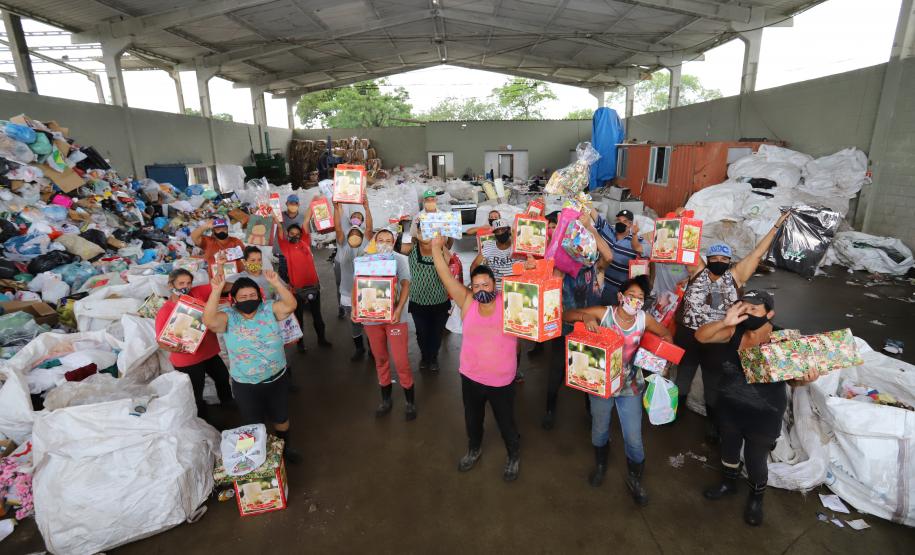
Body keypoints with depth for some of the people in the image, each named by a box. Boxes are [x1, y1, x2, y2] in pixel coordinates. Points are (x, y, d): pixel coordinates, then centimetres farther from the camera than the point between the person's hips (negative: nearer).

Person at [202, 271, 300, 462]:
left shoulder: (269, 309, -8)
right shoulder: (228, 317, -12)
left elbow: (290, 305, -23)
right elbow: (209, 320, -32)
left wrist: (276, 283, -34)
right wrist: (216, 290, -39)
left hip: (277, 378, 2)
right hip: (246, 385, -1)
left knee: (281, 418, 22)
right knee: (254, 424, 19)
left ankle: (284, 448, 49)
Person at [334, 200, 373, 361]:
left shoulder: (366, 246, -3)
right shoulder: (343, 247, 1)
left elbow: (369, 228, -15)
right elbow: (338, 229, -10)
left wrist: (366, 207, -23)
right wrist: (337, 208, -19)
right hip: (348, 294, 2)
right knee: (355, 323, 13)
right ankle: (359, 349, 29)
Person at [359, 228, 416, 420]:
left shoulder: (400, 259, -2)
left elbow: (405, 285, -9)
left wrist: (399, 309, -22)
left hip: (394, 316, -3)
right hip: (371, 317, 3)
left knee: (401, 361, -3)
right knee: (380, 359, 14)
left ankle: (410, 402, 14)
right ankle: (386, 399, 29)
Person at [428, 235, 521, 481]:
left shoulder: (508, 302, -12)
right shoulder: (467, 303, -10)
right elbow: (446, 275, -13)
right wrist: (436, 246, -16)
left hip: (502, 381, -2)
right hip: (470, 378, 2)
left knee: (506, 423, 19)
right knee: (472, 419, 26)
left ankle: (514, 456, 48)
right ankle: (474, 449, 56)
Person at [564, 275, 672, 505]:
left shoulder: (644, 319, -11)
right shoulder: (603, 313, -16)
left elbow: (666, 335, 7)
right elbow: (566, 315, -15)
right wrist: (585, 316, -34)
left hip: (630, 386, 1)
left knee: (634, 439, 7)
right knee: (600, 431, 20)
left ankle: (634, 478, 37)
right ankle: (600, 465, 51)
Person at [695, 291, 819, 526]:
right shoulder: (735, 331, -13)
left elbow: (792, 378, -11)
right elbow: (700, 336, -17)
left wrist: (804, 380, -35)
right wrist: (724, 322, -32)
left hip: (764, 417, -3)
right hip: (730, 409, 3)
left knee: (755, 460, 17)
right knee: (729, 449, 26)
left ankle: (756, 498, 48)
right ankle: (728, 483, 55)